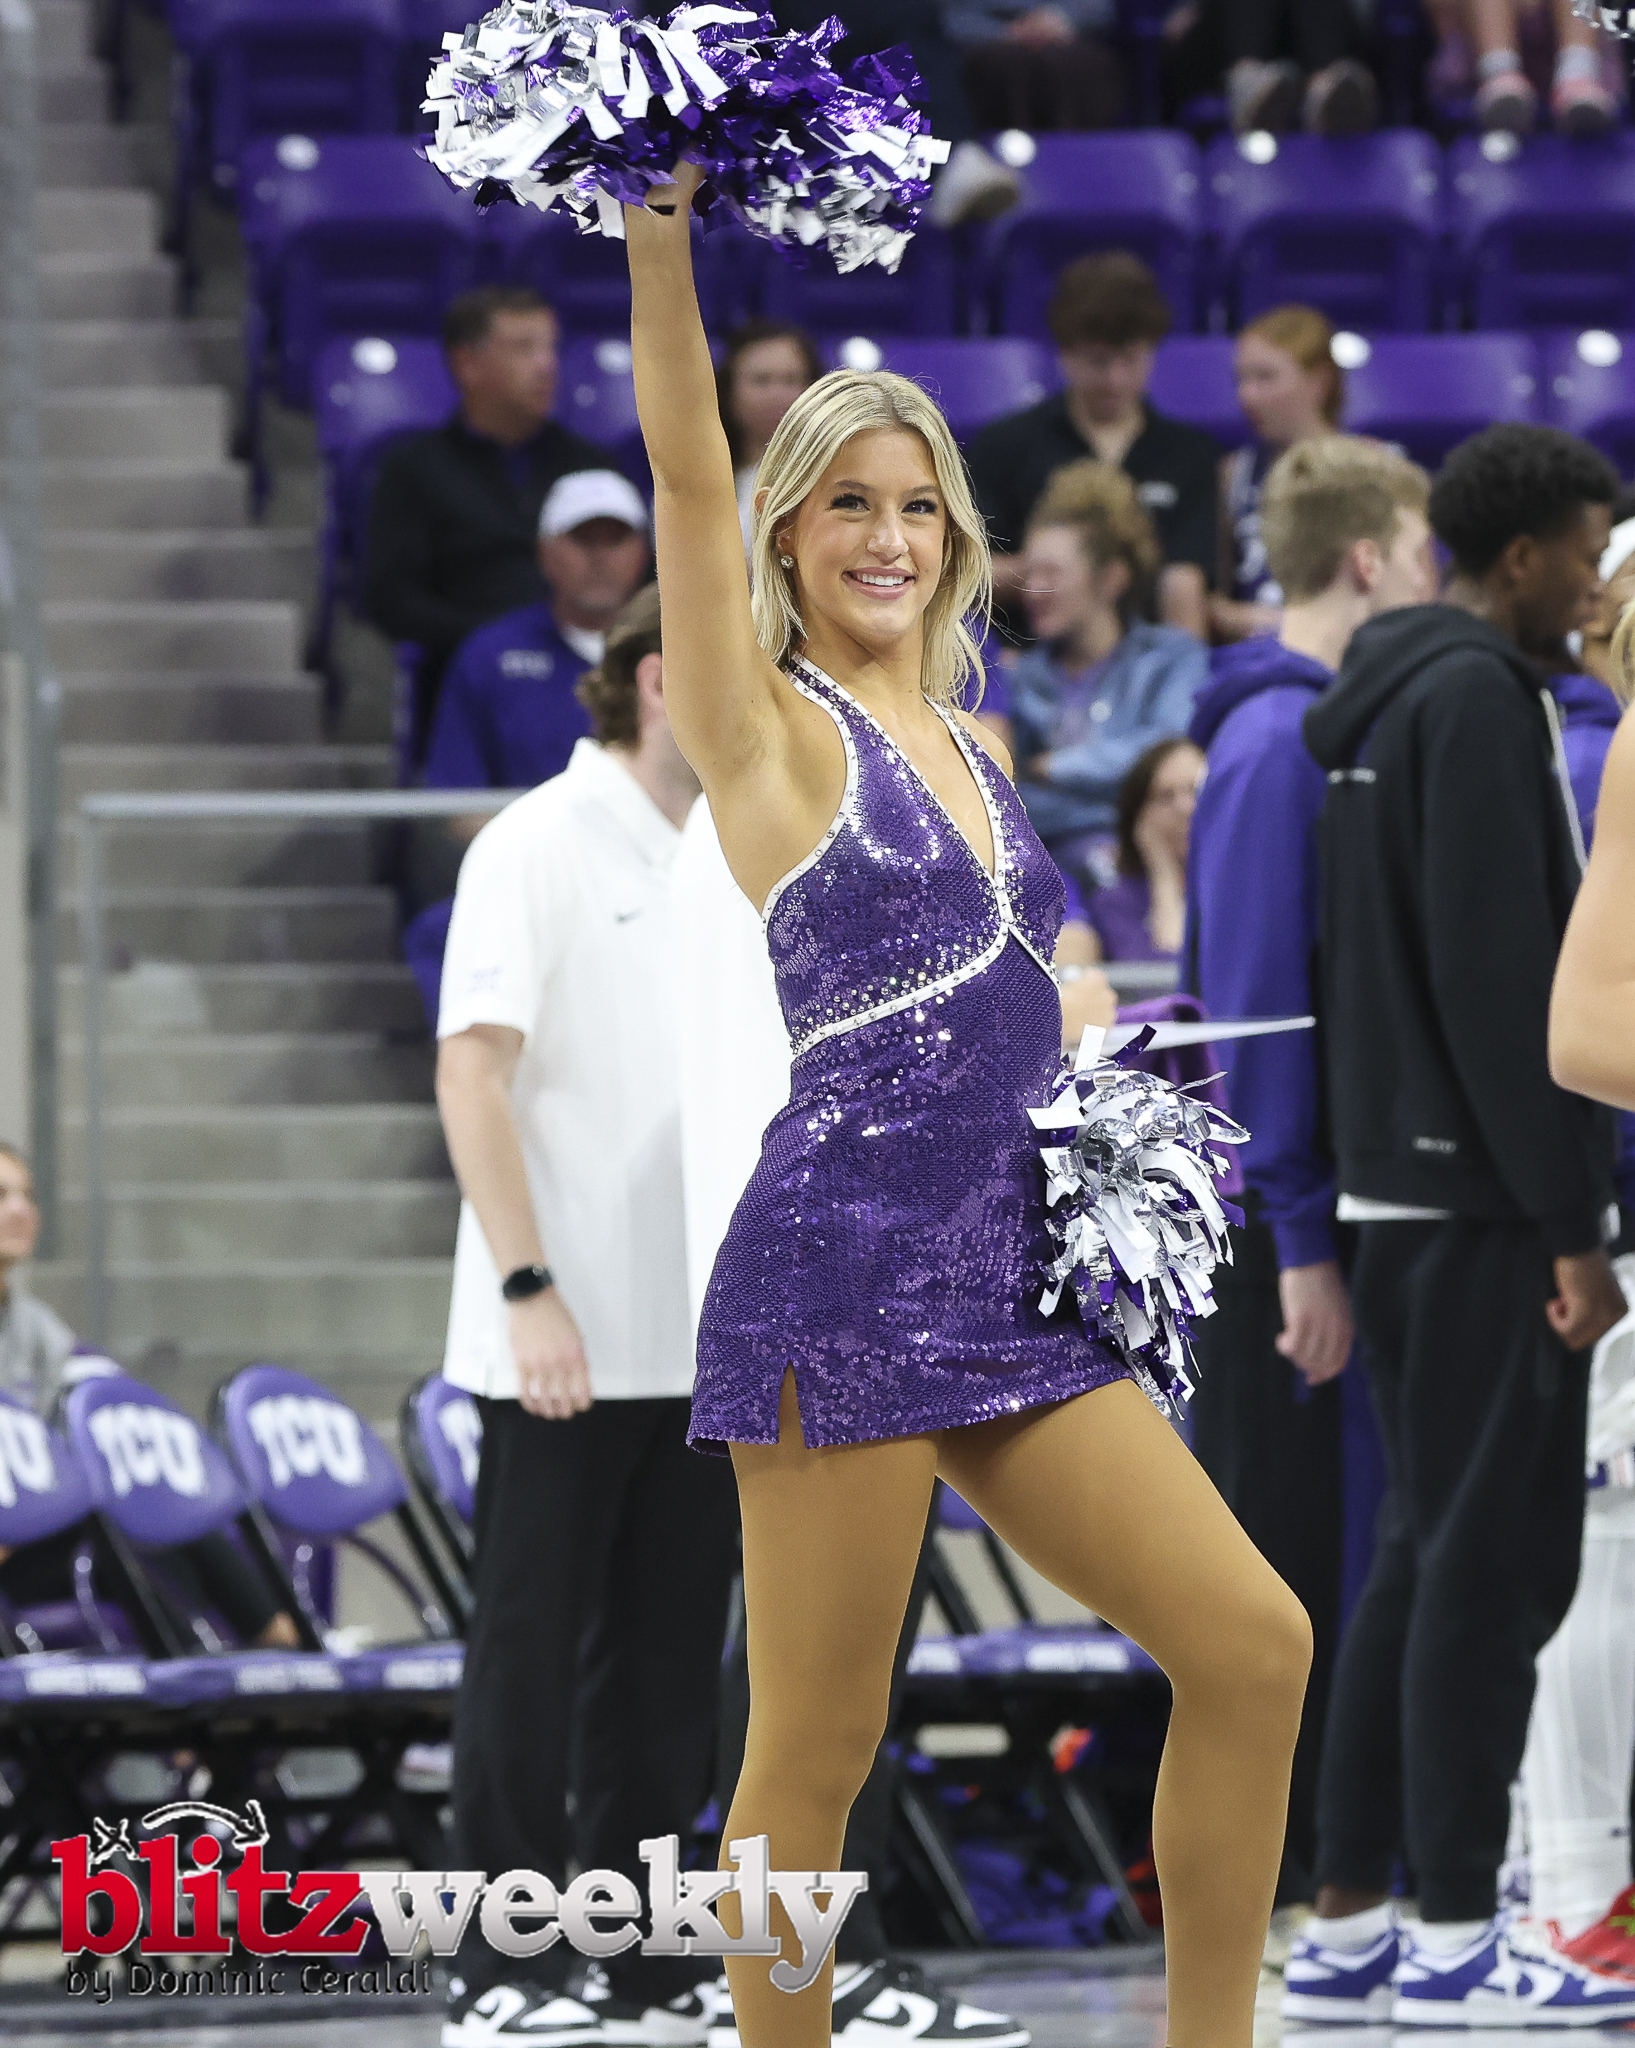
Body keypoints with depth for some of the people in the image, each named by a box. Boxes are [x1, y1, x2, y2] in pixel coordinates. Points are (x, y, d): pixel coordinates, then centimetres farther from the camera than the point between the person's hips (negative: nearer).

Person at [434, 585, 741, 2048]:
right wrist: (531, 1289, -21)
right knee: (531, 1650, -1)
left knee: (666, 1659, 8)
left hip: (702, 1342, 7)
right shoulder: (540, 846, -8)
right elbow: (472, 1073, -14)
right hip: (565, 1344, -7)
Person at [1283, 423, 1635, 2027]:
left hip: (1396, 1188, 10)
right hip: (1483, 1200, -10)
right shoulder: (1480, 698, -14)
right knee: (1498, 1557, -6)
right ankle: (1454, 1936, -4)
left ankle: (1345, 1926, 14)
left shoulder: (1381, 695, 16)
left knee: (1427, 1553, 12)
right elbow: (1501, 978, -19)